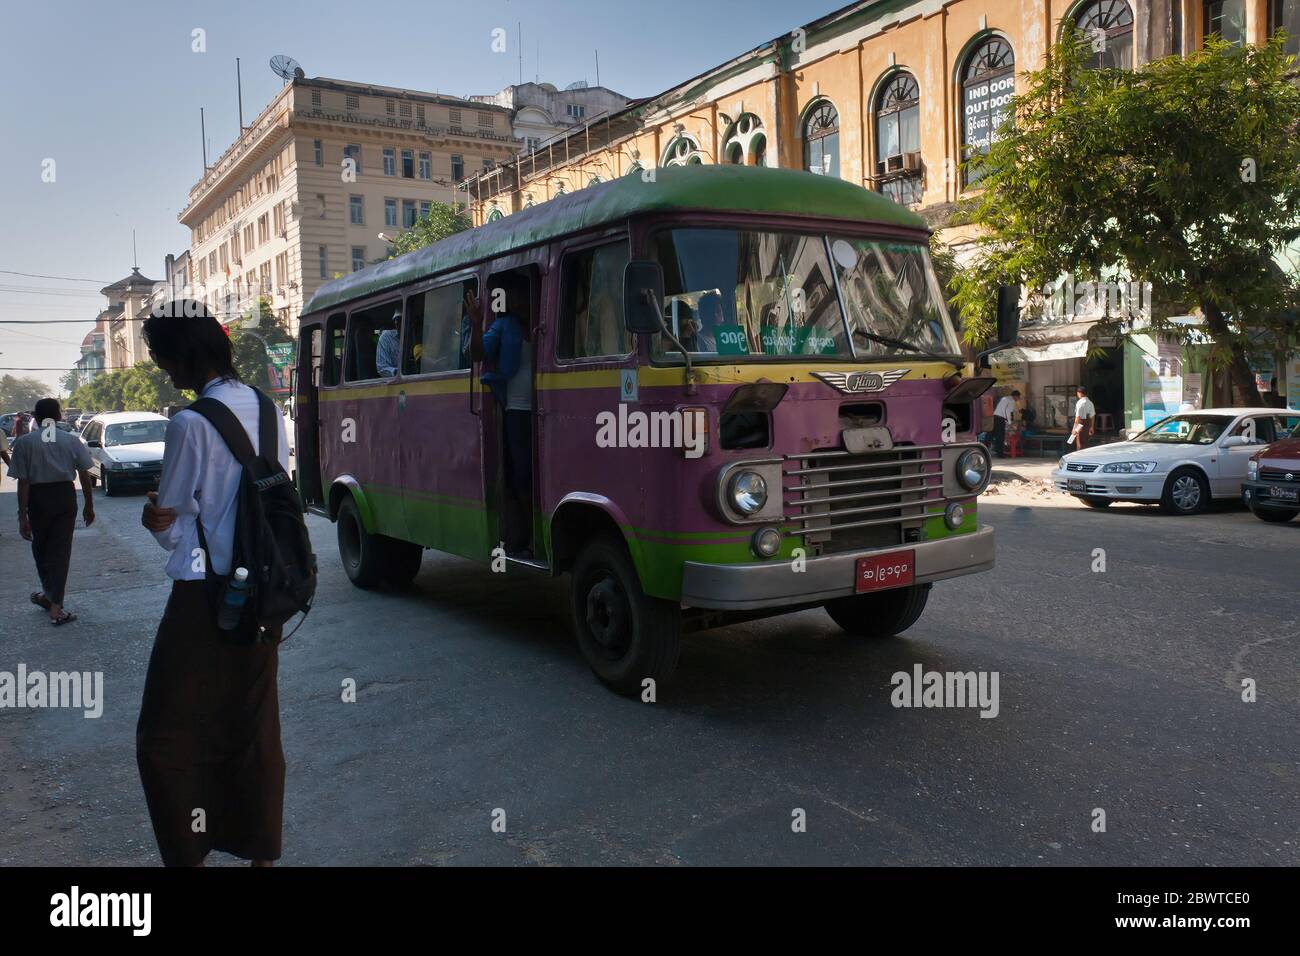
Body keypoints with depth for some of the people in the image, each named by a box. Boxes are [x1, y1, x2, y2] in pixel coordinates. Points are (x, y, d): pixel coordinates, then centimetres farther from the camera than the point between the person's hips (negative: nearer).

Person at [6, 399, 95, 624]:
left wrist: (22, 515, -5)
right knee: (61, 549, 4)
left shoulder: (24, 441, -5)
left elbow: (23, 482, -8)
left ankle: (49, 594, 33)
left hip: (38, 498, -1)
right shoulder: (72, 440, 0)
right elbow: (85, 476, 0)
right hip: (65, 496, 1)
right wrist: (89, 506, 10)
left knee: (41, 548, 20)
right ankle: (55, 606, 2)